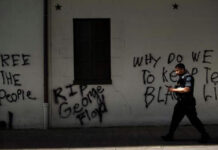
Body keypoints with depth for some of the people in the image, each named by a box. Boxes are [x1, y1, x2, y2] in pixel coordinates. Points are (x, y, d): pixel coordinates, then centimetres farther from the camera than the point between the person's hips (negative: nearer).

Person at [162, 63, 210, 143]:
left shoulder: (188, 77, -14)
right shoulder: (181, 78, 14)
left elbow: (186, 89, -24)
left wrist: (174, 89, -18)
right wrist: (173, 89, 5)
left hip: (188, 103, -9)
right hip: (181, 102, 9)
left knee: (194, 119, -3)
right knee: (175, 119, 10)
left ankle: (205, 135, 7)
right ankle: (170, 136, 17)